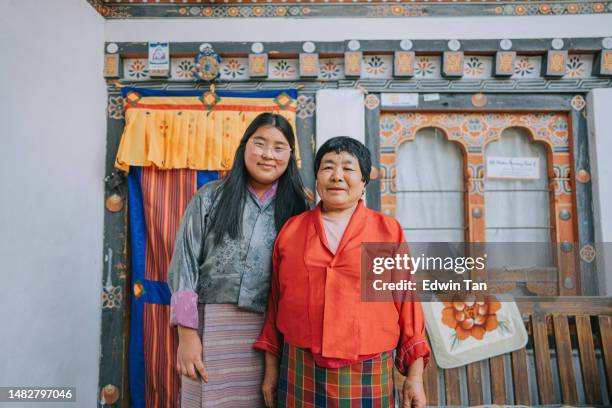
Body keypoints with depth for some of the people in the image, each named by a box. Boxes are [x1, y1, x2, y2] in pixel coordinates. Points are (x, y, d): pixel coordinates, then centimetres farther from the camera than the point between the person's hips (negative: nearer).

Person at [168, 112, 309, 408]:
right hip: (212, 329, -1)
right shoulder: (210, 198, 1)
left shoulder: (296, 208, 5)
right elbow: (185, 266, -1)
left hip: (273, 334, 2)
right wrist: (187, 335, -6)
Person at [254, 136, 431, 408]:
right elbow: (275, 303, 8)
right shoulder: (291, 230, 4)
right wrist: (271, 368, 9)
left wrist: (415, 376, -1)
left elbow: (407, 303, 0)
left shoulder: (389, 230, -1)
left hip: (369, 378, -1)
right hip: (300, 377, 2)